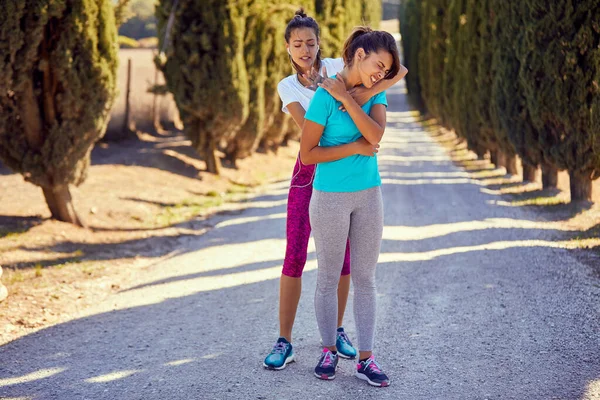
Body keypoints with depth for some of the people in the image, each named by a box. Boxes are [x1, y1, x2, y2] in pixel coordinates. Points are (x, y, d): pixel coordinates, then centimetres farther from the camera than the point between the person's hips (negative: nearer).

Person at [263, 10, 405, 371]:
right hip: (309, 171, 0)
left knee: (342, 256, 6)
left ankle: (337, 330, 24)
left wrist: (367, 93, -34)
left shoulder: (338, 67, -4)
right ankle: (285, 342, 2)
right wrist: (353, 145, -33)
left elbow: (398, 70, -16)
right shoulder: (287, 87, -2)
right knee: (294, 257, -4)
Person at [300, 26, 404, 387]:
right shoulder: (325, 96, -15)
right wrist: (355, 147, -15)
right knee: (329, 278, 7)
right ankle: (329, 350, 23)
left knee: (365, 278, 7)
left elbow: (376, 134, -18)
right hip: (331, 196, -5)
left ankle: (366, 358, 13)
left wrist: (346, 97, -19)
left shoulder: (376, 93, 1)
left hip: (369, 195, 5)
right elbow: (307, 155, -16)